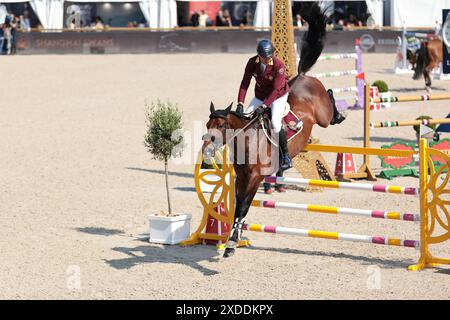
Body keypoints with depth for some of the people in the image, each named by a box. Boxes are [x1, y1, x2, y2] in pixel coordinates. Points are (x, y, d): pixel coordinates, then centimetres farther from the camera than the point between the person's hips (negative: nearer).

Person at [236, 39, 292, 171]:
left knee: (275, 123, -25)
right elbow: (245, 83, -14)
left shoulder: (279, 65, -26)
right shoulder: (252, 62, -13)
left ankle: (286, 156, -11)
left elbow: (276, 90, -29)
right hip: (260, 96, 5)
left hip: (278, 96, -5)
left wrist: (264, 106, -38)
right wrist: (240, 103, -25)